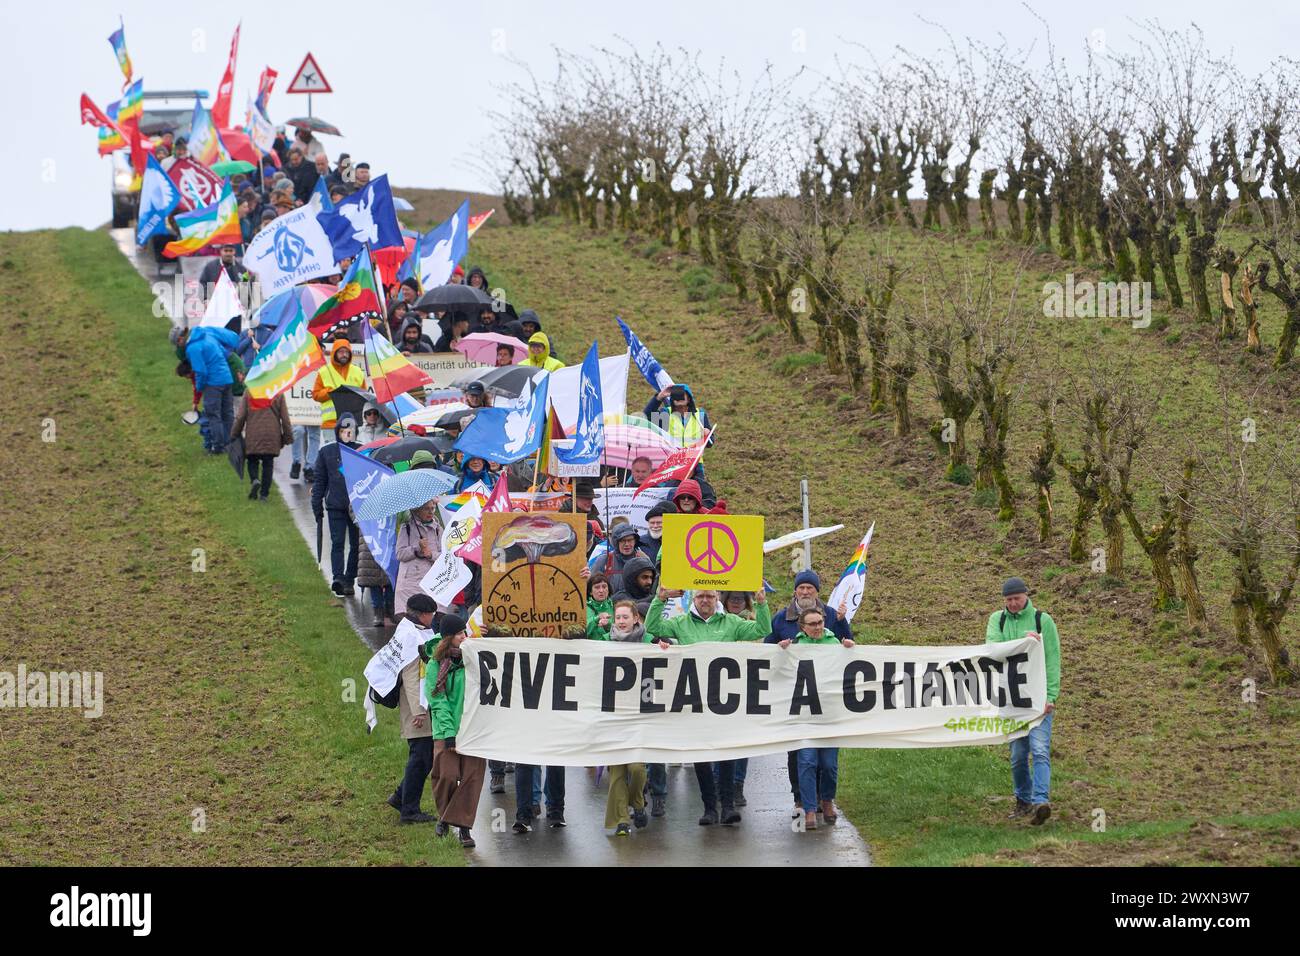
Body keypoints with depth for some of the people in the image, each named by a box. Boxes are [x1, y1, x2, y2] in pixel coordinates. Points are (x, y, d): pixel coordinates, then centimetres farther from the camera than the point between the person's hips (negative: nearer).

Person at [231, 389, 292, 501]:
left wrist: (235, 433, 11)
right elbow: (285, 417, 3)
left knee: (252, 461, 13)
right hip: (272, 436, 1)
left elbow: (241, 416, -1)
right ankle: (264, 493, 6)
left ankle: (255, 479, -15)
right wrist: (287, 436, 12)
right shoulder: (279, 393, 0)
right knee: (268, 463, 9)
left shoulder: (249, 392, -3)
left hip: (253, 435, -1)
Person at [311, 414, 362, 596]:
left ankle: (349, 580, 12)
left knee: (356, 544, 4)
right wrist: (317, 505, 7)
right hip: (335, 506, 0)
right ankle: (338, 578, -17)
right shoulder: (327, 452, 6)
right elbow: (320, 480, 10)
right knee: (337, 543, -8)